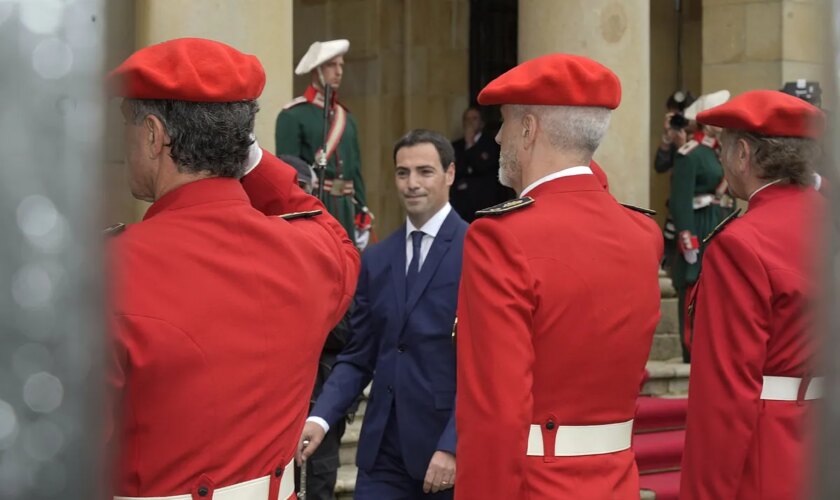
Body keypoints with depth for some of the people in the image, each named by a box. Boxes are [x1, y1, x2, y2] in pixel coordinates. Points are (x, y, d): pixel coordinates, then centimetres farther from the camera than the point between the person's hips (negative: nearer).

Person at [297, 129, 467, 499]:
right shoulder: (376, 259, 11)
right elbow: (358, 356, 11)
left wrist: (453, 445, -18)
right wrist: (322, 417, -5)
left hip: (448, 445, -4)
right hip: (383, 449, 4)